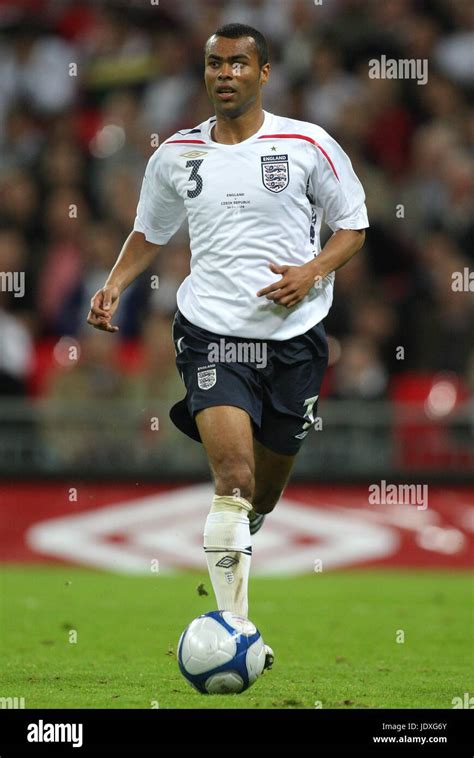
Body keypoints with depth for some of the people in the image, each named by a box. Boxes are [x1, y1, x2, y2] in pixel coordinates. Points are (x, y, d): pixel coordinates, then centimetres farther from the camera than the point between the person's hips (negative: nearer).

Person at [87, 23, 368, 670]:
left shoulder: (307, 145, 0)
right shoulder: (177, 155, 6)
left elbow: (353, 226, 7)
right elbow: (148, 234, 20)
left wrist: (311, 273, -11)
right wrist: (114, 287, 3)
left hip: (294, 337, 1)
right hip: (211, 333, -1)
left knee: (263, 494, 12)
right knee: (234, 477, -21)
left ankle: (234, 546, 47)